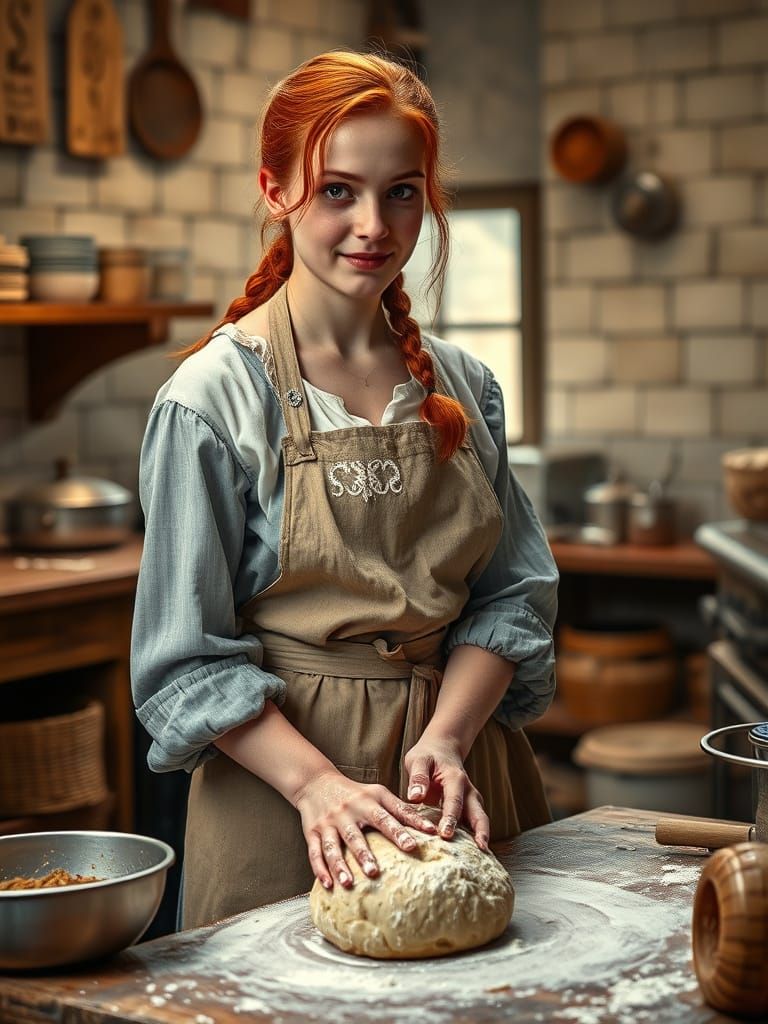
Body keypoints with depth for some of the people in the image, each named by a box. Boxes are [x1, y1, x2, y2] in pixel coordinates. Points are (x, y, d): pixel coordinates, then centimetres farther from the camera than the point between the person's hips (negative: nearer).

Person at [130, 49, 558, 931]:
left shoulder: (463, 387, 5)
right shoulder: (212, 397, -10)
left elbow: (512, 594, 3)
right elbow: (189, 658, -10)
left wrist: (446, 736, -13)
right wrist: (318, 782, -22)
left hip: (464, 770, 5)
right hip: (279, 795, -4)